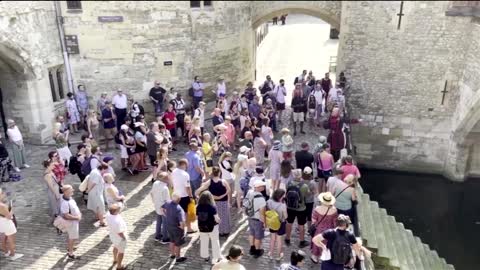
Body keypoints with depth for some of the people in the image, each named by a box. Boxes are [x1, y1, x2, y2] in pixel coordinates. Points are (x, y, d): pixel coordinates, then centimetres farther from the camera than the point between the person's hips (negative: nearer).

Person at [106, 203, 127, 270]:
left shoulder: (109, 214, -21)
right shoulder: (117, 221, -44)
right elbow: (120, 233, -28)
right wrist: (124, 237, -12)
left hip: (112, 235, 8)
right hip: (119, 238, -8)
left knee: (116, 247, 35)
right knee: (121, 251, 19)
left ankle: (115, 260, 60)